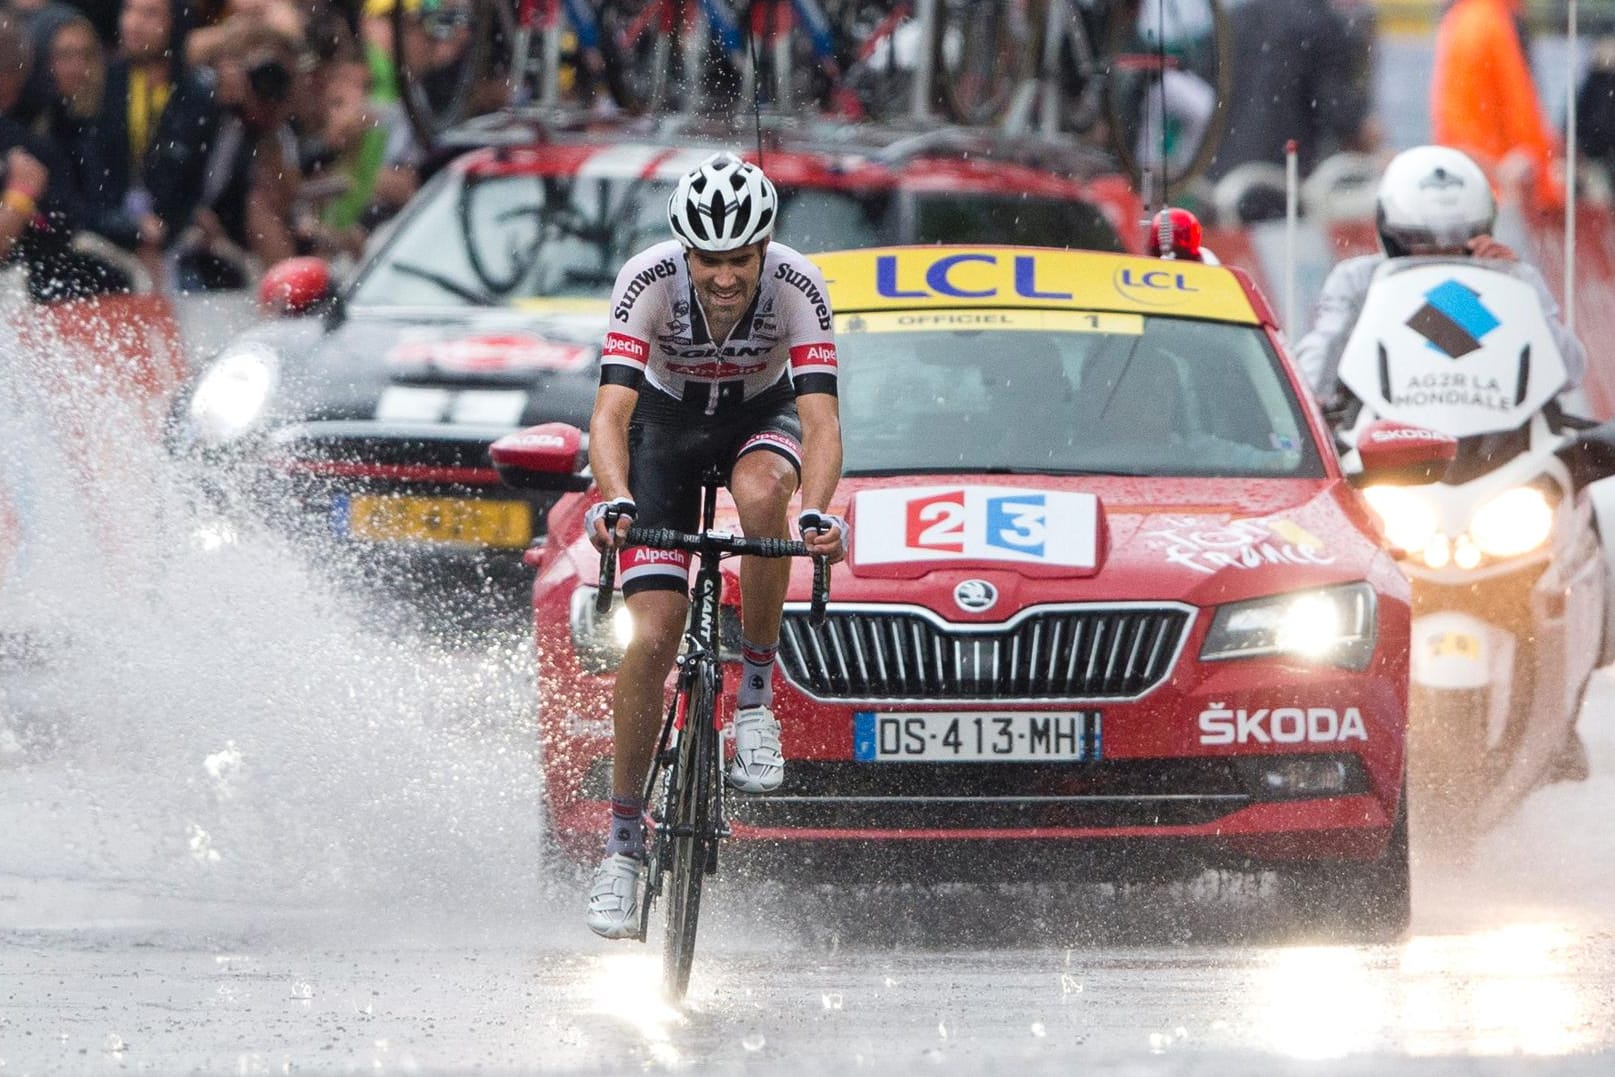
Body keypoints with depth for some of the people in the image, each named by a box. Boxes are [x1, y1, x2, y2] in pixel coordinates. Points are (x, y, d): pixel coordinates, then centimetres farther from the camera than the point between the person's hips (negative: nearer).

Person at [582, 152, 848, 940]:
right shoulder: (648, 281, -31)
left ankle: (755, 698, -19)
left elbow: (820, 419, -36)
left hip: (760, 416, 0)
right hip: (666, 424, 0)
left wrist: (818, 513, -53)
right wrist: (615, 501, -56)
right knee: (654, 632, -12)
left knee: (761, 493, -38)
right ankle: (623, 846, -2)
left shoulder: (797, 286, -30)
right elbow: (610, 411, -37)